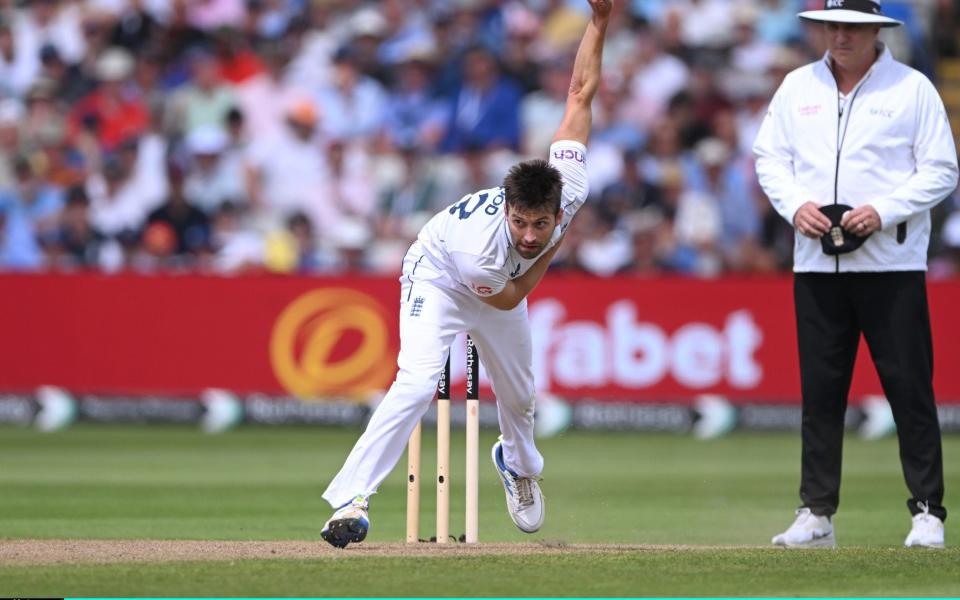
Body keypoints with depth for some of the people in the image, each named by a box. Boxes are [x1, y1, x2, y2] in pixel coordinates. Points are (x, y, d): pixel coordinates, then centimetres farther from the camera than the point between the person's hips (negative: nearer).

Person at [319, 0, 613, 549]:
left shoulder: (570, 189, -33)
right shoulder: (481, 250, -44)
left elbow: (580, 93, -24)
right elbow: (510, 297, -21)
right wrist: (552, 249, -23)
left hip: (502, 282, 6)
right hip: (438, 278, -6)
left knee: (519, 395, 19)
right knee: (417, 384, -28)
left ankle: (519, 463, 54)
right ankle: (353, 499, -31)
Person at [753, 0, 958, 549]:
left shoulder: (913, 88, 0)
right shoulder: (798, 87, 12)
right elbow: (770, 156, 14)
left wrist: (883, 212, -15)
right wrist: (795, 205, -5)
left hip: (893, 263, -3)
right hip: (817, 265, 3)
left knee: (910, 387, -5)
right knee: (820, 390, 4)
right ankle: (816, 514, 9)